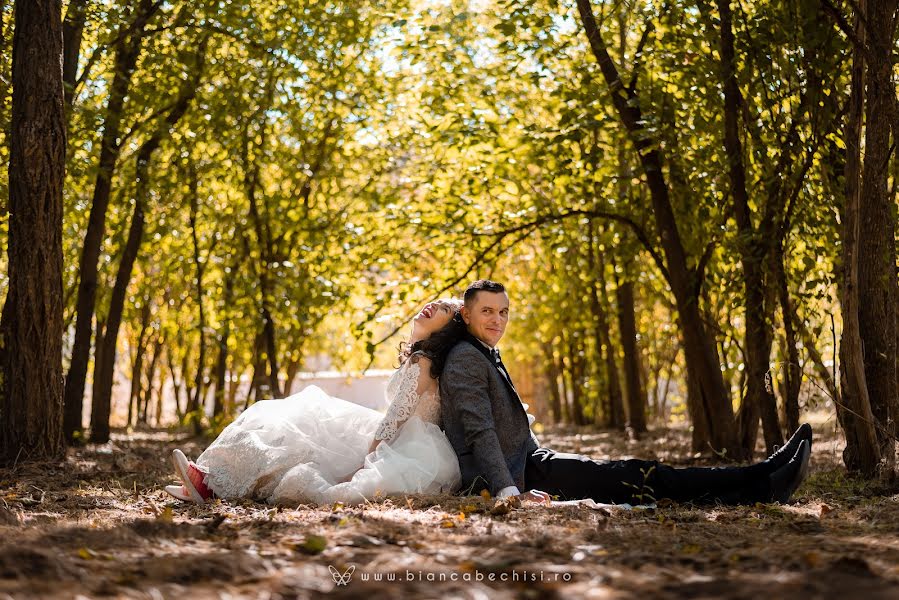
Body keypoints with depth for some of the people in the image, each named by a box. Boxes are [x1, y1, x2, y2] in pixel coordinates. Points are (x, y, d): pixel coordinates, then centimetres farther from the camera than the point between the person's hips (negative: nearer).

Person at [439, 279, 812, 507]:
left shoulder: (488, 358, 22)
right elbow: (479, 432, -21)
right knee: (635, 477, -11)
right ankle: (764, 481, -9)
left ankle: (765, 483, -5)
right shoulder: (465, 359, -10)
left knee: (633, 480, 0)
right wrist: (509, 493, -30)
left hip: (526, 468, 9)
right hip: (514, 477, -9)